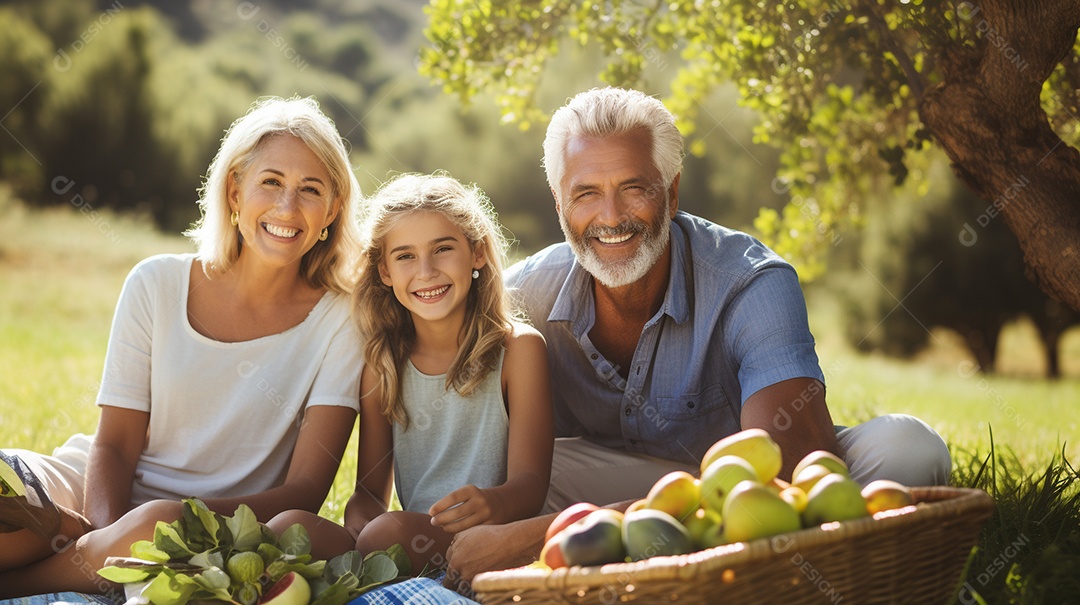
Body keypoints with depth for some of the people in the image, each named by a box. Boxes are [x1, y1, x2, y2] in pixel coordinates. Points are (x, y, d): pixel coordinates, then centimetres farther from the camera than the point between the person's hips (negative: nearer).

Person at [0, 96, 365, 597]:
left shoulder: (340, 321, -5)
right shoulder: (157, 286, 0)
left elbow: (305, 490, -9)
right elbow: (114, 444, 0)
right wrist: (108, 534, -22)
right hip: (114, 503, 1)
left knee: (162, 524, -37)